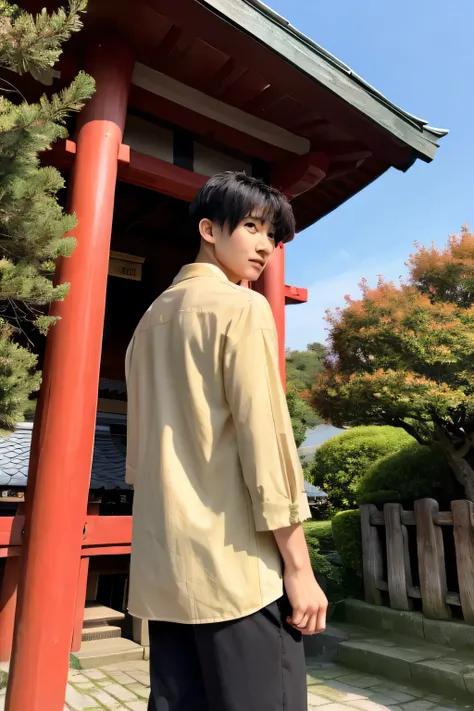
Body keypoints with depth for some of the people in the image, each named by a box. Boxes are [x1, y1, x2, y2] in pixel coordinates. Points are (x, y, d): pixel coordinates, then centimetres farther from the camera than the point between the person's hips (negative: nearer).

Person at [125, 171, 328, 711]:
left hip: (163, 566, 8)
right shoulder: (242, 307, -7)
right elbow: (263, 435, -15)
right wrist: (299, 566, -10)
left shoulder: (153, 317, 16)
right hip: (235, 563, -8)